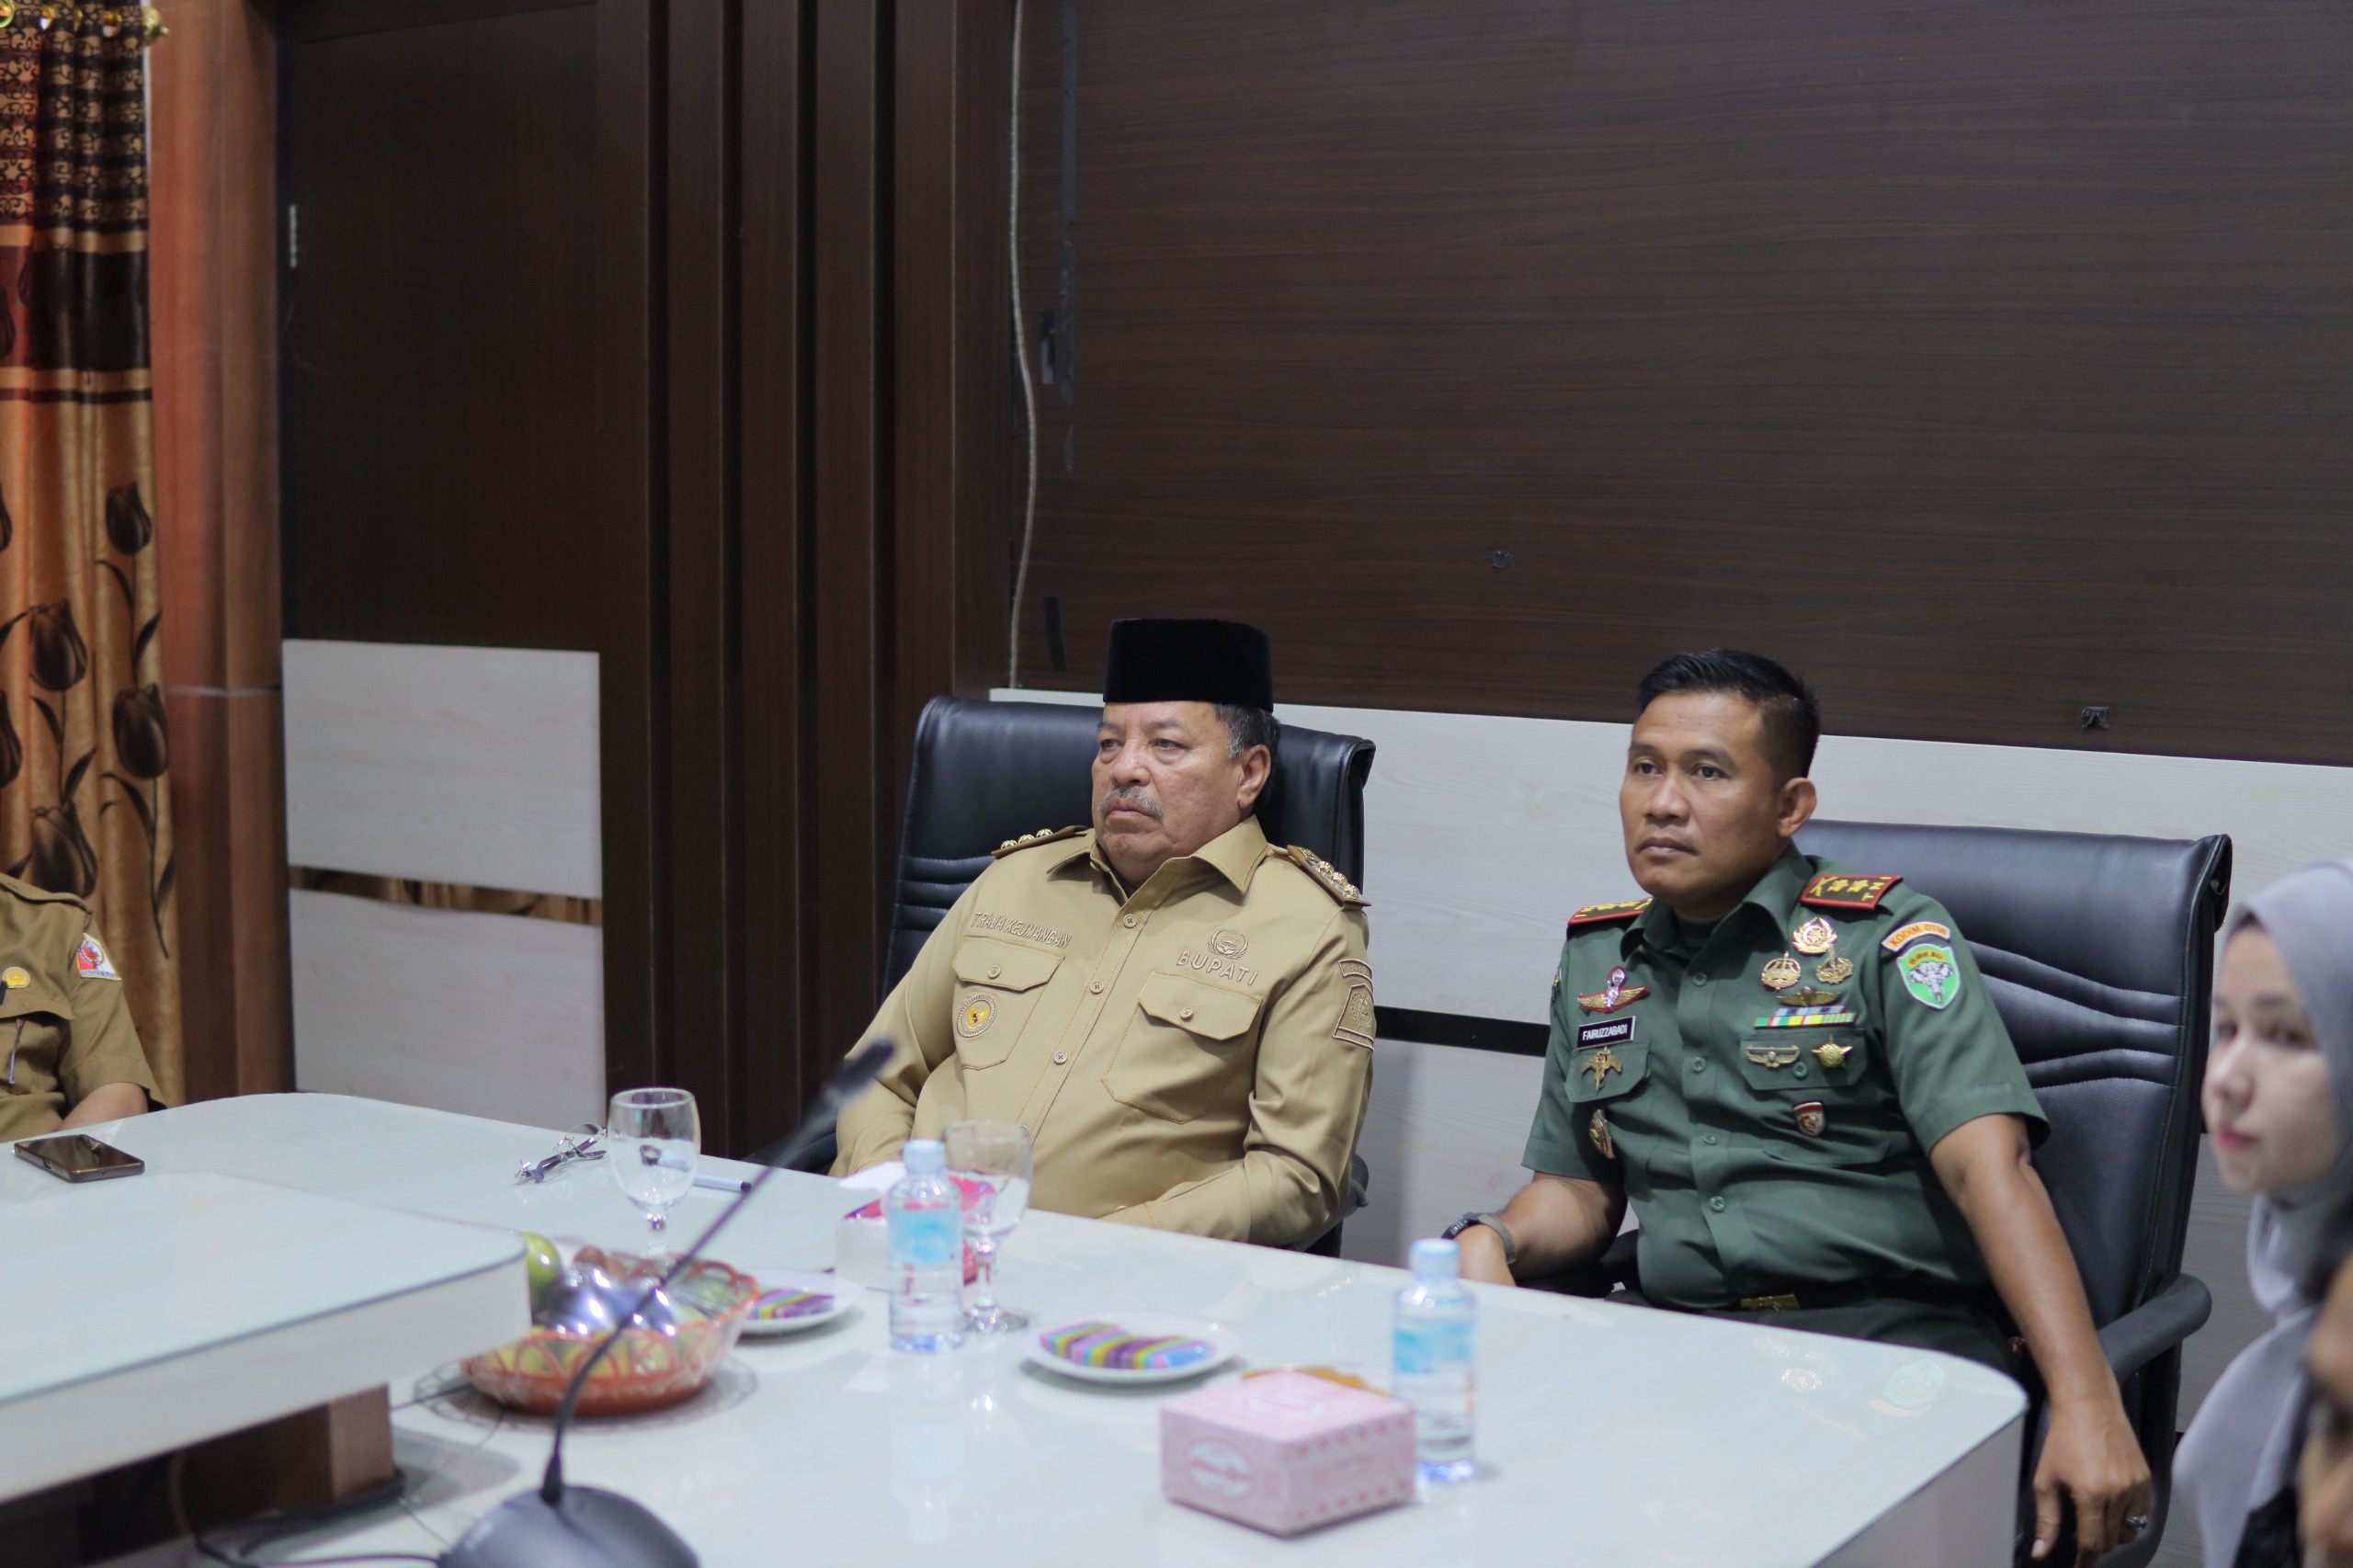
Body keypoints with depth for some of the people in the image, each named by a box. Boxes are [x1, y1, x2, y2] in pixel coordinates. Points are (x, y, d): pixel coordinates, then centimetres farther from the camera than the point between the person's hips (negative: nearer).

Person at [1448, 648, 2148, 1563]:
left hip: (1897, 1330, -4)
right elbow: (1580, 1187, 24)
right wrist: (1493, 1241, 0)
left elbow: (1989, 1166, -12)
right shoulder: (1596, 958, 18)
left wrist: (2086, 1407, -22)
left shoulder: (1884, 939, 0)